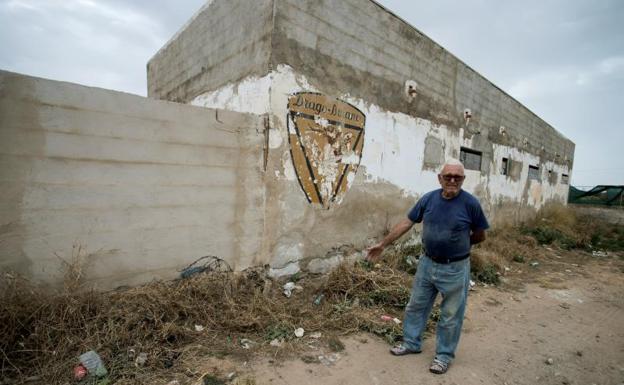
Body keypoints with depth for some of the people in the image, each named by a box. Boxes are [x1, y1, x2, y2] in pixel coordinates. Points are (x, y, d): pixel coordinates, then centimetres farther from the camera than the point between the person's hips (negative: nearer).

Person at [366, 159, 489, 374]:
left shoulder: (470, 203, -14)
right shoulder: (428, 199, -5)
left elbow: (480, 236, -2)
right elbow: (406, 223, -1)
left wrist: (457, 244, -1)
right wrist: (382, 245, -1)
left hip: (455, 269, -3)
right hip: (427, 264, 4)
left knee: (450, 316, 13)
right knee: (415, 306, 16)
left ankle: (444, 355, 33)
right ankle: (412, 343, 37)